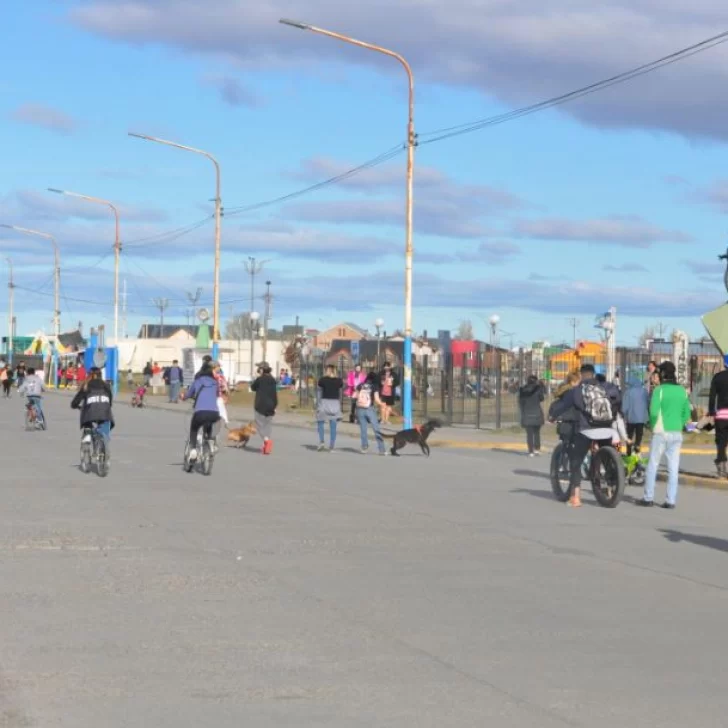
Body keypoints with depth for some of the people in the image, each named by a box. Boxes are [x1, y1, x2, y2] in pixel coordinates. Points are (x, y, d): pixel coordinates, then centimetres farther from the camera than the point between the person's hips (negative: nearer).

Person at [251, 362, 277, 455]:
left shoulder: (260, 379, -8)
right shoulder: (272, 380, 7)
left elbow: (252, 388, 7)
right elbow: (275, 393, 7)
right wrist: (275, 405, 10)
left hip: (261, 405, -5)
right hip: (270, 405, 5)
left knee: (260, 423, -3)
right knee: (268, 424, 10)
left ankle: (266, 440, -27)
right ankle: (267, 446, 6)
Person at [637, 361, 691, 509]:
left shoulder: (660, 390, -10)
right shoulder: (682, 391, 6)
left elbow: (654, 412, -17)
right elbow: (687, 414, 8)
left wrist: (652, 425, -1)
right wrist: (678, 426, 15)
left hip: (661, 433, -4)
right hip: (677, 434, 4)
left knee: (653, 465, 6)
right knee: (673, 468, 5)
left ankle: (648, 498, 10)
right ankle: (671, 500, 3)